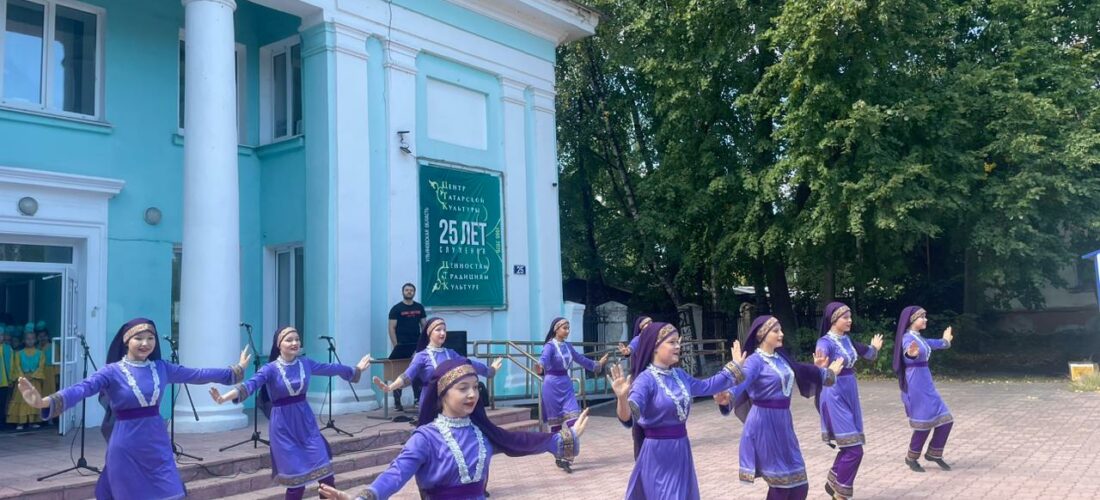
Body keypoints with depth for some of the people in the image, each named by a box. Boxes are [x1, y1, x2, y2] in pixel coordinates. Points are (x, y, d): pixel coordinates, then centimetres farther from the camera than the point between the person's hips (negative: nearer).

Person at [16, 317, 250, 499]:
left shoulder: (161, 368, 5)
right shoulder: (112, 371, -8)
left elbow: (197, 374, 11)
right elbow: (82, 388, -22)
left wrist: (235, 370, 14)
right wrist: (46, 401, -40)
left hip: (158, 445, 4)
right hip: (126, 449, -4)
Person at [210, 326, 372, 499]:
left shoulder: (305, 363, 3)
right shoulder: (270, 369, -10)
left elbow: (331, 368, 14)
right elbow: (251, 384, -26)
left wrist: (357, 369, 24)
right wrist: (225, 397, -44)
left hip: (306, 422, 4)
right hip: (283, 427, -4)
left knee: (326, 472, -1)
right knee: (297, 478, -3)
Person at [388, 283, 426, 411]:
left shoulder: (419, 307, 9)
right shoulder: (396, 308, -3)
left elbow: (424, 325, 12)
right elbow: (392, 328, -7)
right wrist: (396, 346, -14)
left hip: (416, 346, 4)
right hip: (402, 346, -4)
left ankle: (418, 398, 15)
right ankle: (397, 402, 5)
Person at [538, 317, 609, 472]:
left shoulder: (568, 346, 9)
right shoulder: (550, 346, -12)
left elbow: (580, 359, 23)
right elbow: (544, 358, -33)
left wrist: (597, 364, 30)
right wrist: (540, 366, -56)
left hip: (566, 384, 6)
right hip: (552, 385, -6)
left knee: (572, 419, -6)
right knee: (556, 421, 2)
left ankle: (565, 455, -2)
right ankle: (559, 457, 13)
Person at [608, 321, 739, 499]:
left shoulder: (680, 375, 4)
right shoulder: (646, 379, -20)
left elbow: (706, 386, 22)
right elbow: (629, 417, -32)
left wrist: (732, 367, 21)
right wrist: (622, 397, -53)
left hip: (681, 448, 8)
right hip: (658, 451, -8)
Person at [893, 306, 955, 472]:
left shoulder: (919, 338, 11)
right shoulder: (907, 338, -16)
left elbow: (930, 344, 36)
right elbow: (907, 354, -40)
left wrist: (945, 341, 54)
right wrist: (911, 353, -64)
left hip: (926, 382, 9)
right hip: (916, 384, -9)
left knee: (945, 419, 8)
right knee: (924, 423, -3)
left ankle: (934, 453, 23)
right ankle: (911, 458, 15)